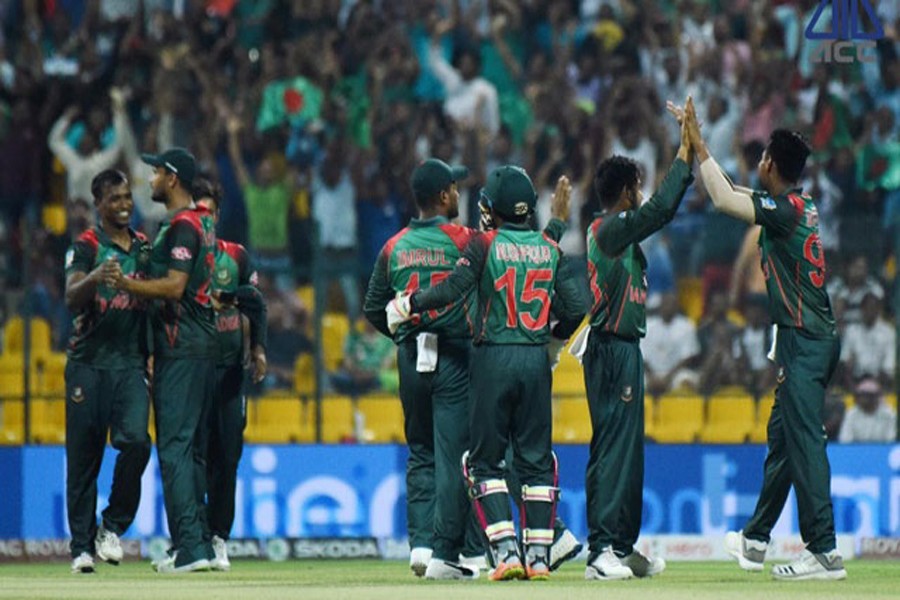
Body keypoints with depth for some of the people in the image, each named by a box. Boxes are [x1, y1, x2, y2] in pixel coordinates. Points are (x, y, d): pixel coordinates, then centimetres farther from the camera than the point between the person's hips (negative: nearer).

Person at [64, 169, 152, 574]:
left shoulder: (144, 247, 14)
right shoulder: (86, 246, -1)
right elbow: (72, 299, -15)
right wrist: (96, 276, -36)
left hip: (131, 362, 3)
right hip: (89, 362, -3)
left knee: (135, 441, -17)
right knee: (84, 456, -1)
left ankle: (112, 528, 0)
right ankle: (82, 546, 6)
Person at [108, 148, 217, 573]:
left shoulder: (181, 225, -13)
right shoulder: (201, 222, 19)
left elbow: (174, 286, -21)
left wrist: (125, 284, -16)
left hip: (181, 349, -10)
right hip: (202, 346, 10)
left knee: (174, 444, -12)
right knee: (192, 447, 12)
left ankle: (190, 546, -17)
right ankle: (197, 544, 14)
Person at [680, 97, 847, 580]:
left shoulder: (785, 209, -13)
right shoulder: (800, 206, 14)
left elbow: (723, 200, -22)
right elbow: (733, 192, 25)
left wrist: (699, 146, -12)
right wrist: (696, 146, 25)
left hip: (805, 340, -10)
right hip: (811, 340, 10)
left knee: (804, 441, -13)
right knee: (782, 436, 17)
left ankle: (824, 552, -17)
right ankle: (755, 541, 28)